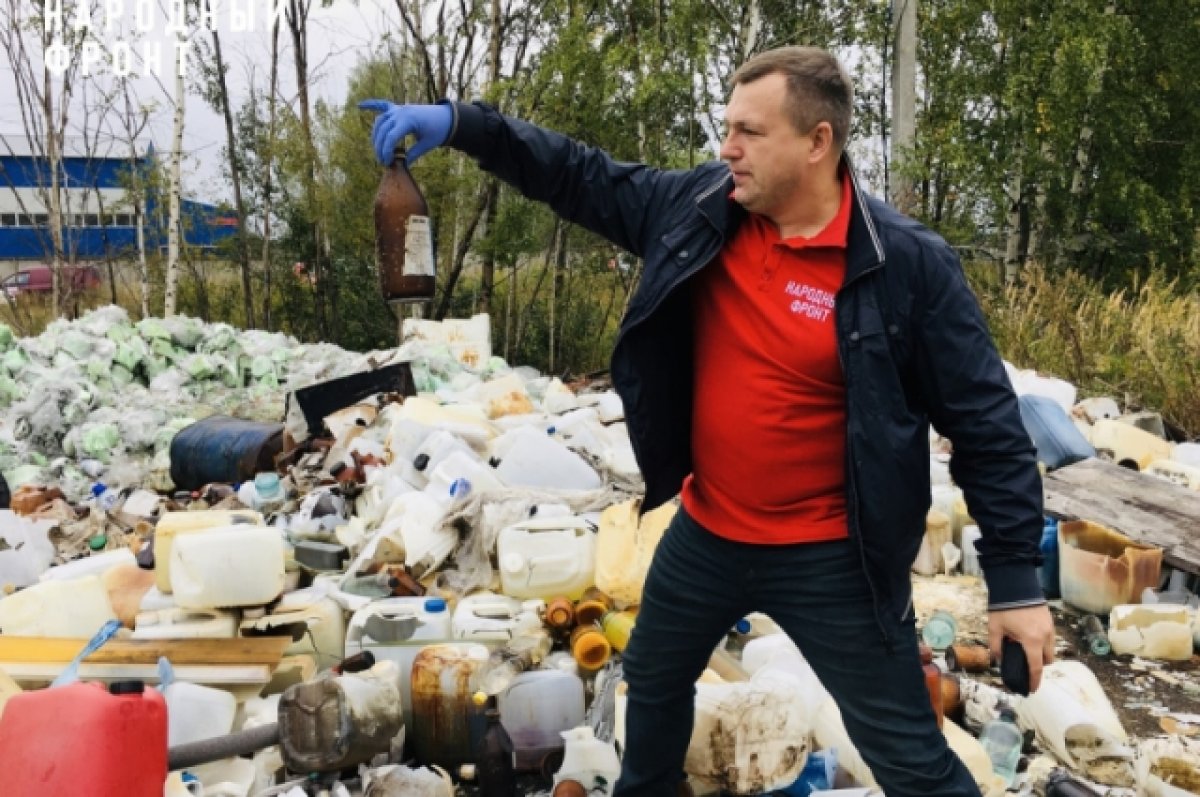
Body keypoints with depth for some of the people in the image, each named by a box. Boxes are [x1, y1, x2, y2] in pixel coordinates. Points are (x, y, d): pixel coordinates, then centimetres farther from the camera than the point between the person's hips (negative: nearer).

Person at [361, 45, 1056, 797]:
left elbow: (986, 424, -14)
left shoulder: (908, 265, -19)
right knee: (654, 681, 28)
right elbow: (582, 177, 6)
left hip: (831, 561, -5)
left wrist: (1015, 579, -13)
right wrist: (460, 123, -3)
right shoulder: (697, 208, -6)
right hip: (706, 535, 6)